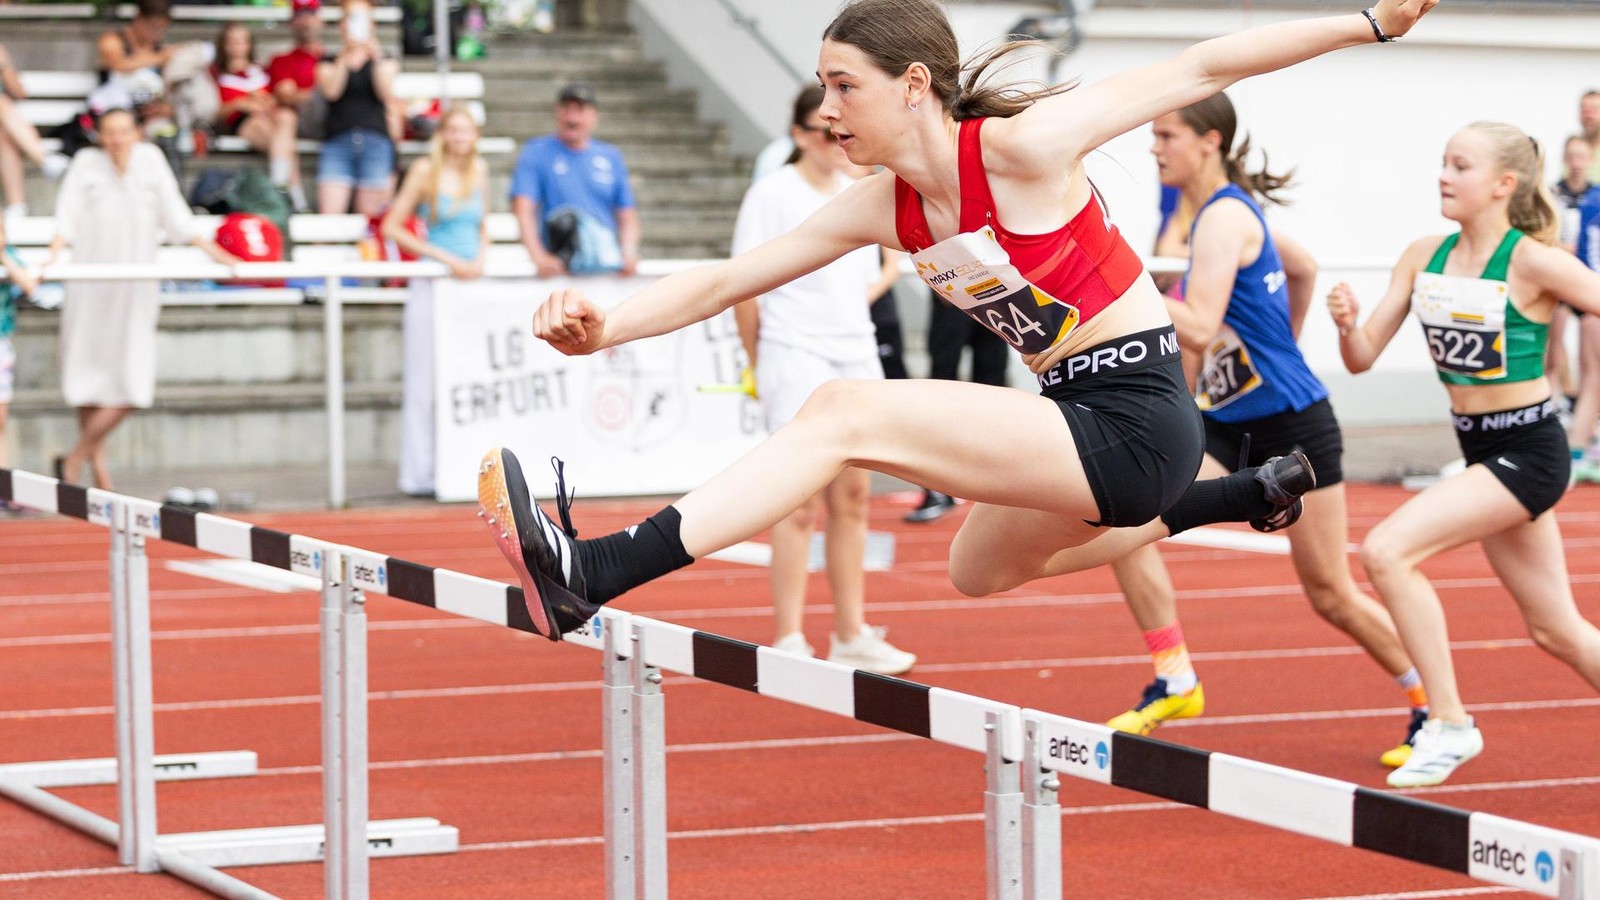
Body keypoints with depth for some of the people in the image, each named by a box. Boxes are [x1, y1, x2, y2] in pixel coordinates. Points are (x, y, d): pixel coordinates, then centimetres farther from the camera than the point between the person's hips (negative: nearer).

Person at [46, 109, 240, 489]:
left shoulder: (151, 160, 7)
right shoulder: (86, 162, 2)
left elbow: (177, 217, 10)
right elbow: (68, 216, -6)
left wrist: (216, 253, 6)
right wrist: (52, 258, -22)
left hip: (137, 290, 1)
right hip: (91, 285, -1)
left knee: (132, 384, -7)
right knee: (91, 375, 2)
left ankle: (75, 458, 6)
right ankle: (98, 468, 11)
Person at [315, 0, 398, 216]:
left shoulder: (384, 61, 16)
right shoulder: (330, 62, 17)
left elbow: (387, 95, -1)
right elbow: (331, 91, -2)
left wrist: (377, 60, -12)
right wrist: (343, 60, -13)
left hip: (375, 140, 0)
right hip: (337, 141, 0)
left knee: (370, 215, -6)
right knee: (329, 215, -14)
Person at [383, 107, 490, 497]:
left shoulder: (478, 170, 10)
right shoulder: (425, 170, -5)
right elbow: (391, 227, -6)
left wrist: (479, 258, 0)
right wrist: (444, 257, -12)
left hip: (470, 284, 5)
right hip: (433, 284, -5)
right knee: (424, 382, -4)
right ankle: (419, 473, -1)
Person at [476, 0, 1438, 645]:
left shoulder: (1020, 148, -15)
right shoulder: (882, 208, 5)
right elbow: (725, 280, 2)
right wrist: (603, 326, -16)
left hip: (1135, 425, -9)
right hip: (1079, 421, 9)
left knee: (844, 413, -22)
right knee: (982, 570, 39)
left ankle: (586, 577, -29)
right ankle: (1255, 492, 45)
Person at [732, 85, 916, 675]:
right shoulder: (772, 194, -6)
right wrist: (759, 364, -2)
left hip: (856, 359, 6)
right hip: (795, 361, -6)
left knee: (852, 498, 8)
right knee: (803, 500, -8)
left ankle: (851, 636, 16)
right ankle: (788, 642, -3)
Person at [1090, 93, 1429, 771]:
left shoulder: (1224, 218, -18)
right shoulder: (1227, 209, 9)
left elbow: (1198, 330, -30)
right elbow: (1304, 268, 26)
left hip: (1292, 424, -9)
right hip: (1228, 424, 9)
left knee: (1331, 594, 2)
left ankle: (1435, 709, 21)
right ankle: (1175, 682, -7)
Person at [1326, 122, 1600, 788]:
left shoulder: (1533, 263, -16)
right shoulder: (1424, 257, 2)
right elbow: (1362, 357, 1)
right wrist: (1347, 324, -19)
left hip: (1527, 452, -7)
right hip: (1479, 451, 7)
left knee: (1386, 550, -20)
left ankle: (1449, 725, -11)